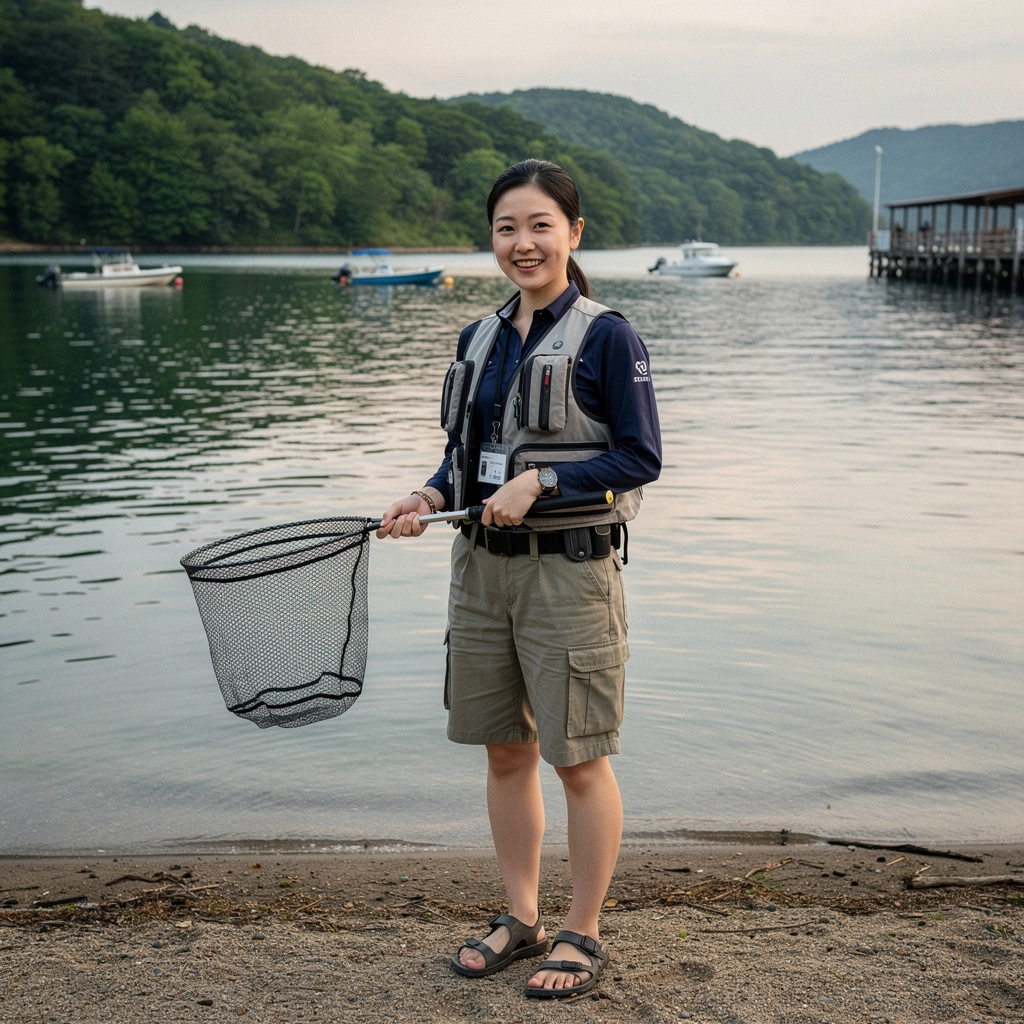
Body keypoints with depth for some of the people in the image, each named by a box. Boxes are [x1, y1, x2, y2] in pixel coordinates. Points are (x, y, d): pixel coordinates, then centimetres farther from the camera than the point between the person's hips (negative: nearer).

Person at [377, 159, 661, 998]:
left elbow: (640, 458, -11)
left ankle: (584, 935, 20)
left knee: (579, 761, 4)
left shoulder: (606, 337, -9)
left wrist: (538, 481, -20)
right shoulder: (481, 338, 10)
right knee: (505, 751, 14)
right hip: (484, 566, 6)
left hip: (570, 572, -6)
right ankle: (521, 919, 30)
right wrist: (433, 498, -4)